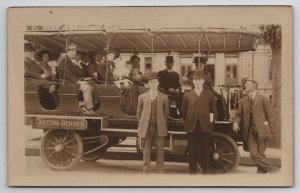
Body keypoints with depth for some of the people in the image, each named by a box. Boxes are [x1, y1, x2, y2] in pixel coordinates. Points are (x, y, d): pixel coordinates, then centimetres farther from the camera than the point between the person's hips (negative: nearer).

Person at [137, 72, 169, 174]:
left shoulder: (164, 97, 5)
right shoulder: (142, 97, 7)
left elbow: (166, 113, 11)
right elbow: (139, 113, 13)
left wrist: (162, 124, 9)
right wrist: (142, 124, 8)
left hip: (159, 128, 0)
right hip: (146, 128, 0)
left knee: (160, 151, 2)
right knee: (146, 151, 4)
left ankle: (160, 172, 12)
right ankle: (145, 172, 12)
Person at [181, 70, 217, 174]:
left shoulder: (209, 95, 6)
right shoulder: (187, 96, 8)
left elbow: (213, 110, 11)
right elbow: (184, 111, 14)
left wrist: (211, 119, 1)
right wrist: (188, 122, 8)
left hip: (205, 127, -1)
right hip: (192, 127, 1)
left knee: (205, 151, 4)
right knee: (192, 152, 5)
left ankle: (207, 171, 14)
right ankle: (192, 171, 15)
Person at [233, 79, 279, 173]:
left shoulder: (263, 99, 3)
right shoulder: (243, 100, 13)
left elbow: (268, 115, 6)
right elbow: (239, 115, 14)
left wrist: (269, 131, 5)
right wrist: (235, 122, -8)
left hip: (261, 130, -3)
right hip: (249, 131, 3)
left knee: (261, 154, -1)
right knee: (254, 154, -6)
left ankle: (261, 171, 13)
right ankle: (272, 169, 6)